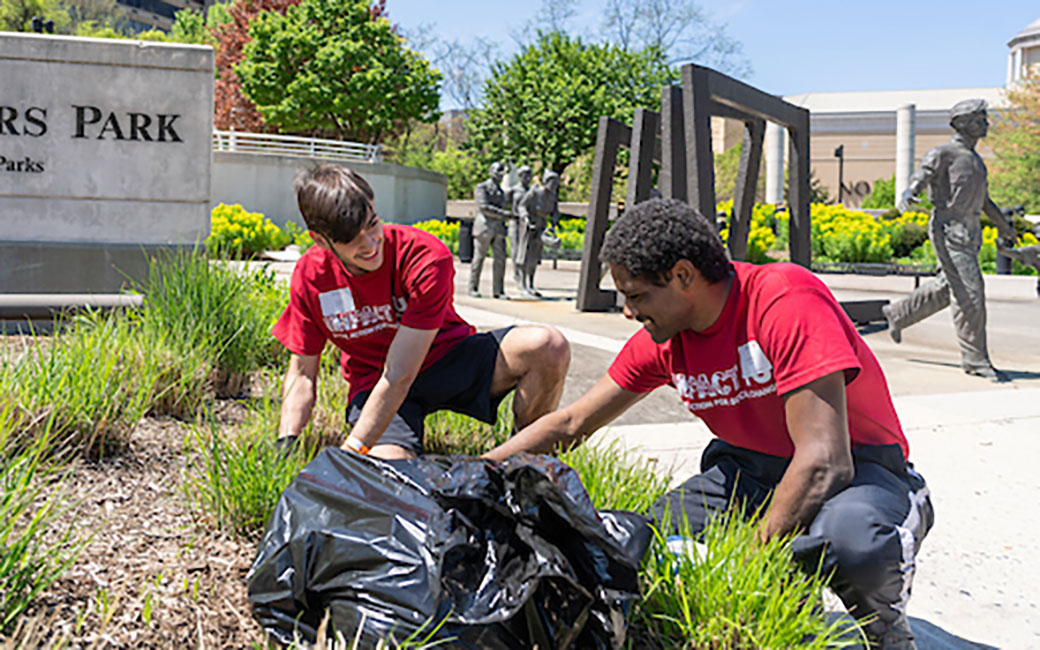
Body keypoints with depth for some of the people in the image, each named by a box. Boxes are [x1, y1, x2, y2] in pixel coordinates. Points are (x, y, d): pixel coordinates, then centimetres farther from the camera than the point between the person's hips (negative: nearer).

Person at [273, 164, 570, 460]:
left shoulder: (426, 257, -26)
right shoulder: (310, 275, -12)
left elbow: (398, 375, -29)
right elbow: (302, 374, -4)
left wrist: (351, 451, -35)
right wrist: (286, 447, -22)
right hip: (374, 384, 1)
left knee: (548, 348, -28)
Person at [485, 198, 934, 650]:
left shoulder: (787, 301, -25)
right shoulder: (660, 341, -3)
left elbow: (823, 461, -29)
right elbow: (571, 425, 6)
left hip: (856, 466, -6)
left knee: (852, 537, -40)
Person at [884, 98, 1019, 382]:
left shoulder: (974, 158, 20)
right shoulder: (943, 153, -6)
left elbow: (984, 199, 31)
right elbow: (920, 177, -17)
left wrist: (1004, 227, 39)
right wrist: (908, 196, -41)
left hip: (970, 231, 9)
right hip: (949, 230, -9)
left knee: (946, 289, 14)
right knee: (969, 293, -10)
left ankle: (898, 314, 33)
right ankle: (974, 359, -4)